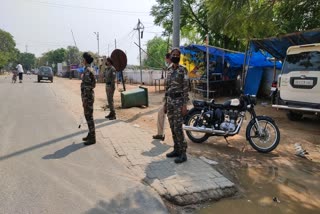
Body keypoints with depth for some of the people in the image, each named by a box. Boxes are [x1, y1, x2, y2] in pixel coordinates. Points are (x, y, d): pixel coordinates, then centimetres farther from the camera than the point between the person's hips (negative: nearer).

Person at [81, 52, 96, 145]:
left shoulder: (87, 71, -18)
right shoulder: (88, 70, 13)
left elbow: (87, 87, -22)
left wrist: (84, 100, -21)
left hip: (87, 97, -10)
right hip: (88, 96, 10)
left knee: (89, 117, -4)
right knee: (88, 116, 15)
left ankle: (92, 138, 4)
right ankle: (91, 135, 25)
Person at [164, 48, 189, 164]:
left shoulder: (183, 70, -7)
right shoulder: (169, 70, 13)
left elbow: (186, 88, -11)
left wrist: (184, 105, -17)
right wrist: (165, 103, 15)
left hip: (179, 101, -7)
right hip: (170, 101, 7)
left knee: (178, 128, -8)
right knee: (172, 127, 10)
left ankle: (183, 153, 3)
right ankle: (176, 149, 23)